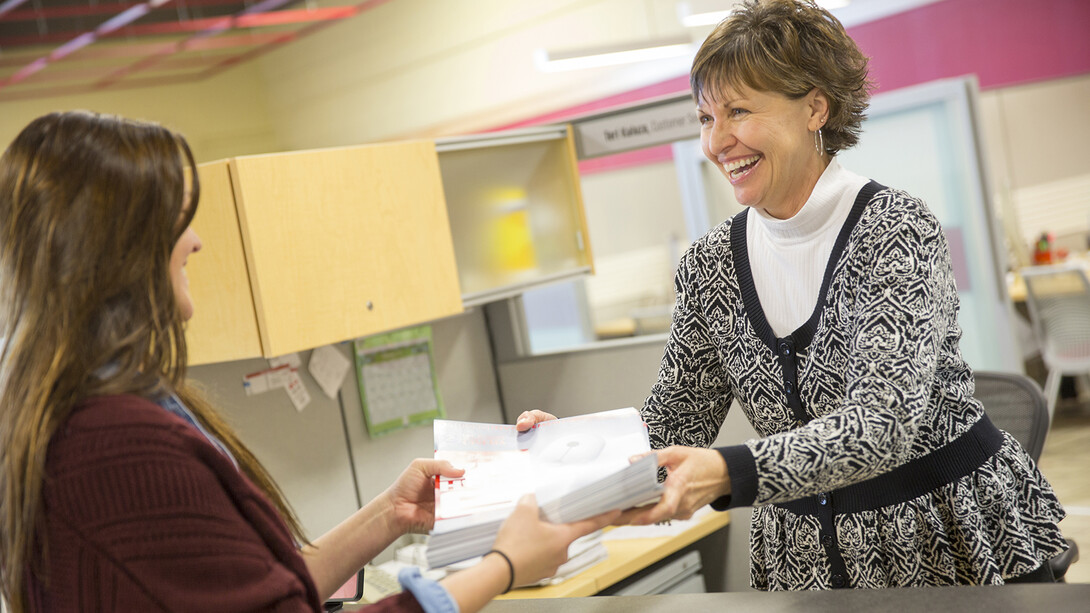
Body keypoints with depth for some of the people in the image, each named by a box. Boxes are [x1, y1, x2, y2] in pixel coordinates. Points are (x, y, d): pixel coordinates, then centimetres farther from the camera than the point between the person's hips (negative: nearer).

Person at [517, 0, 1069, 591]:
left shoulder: (896, 231, -18)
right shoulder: (710, 264, -3)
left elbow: (883, 422, -30)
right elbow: (673, 428, 0)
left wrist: (728, 472, -45)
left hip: (956, 540, -4)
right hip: (806, 558, 4)